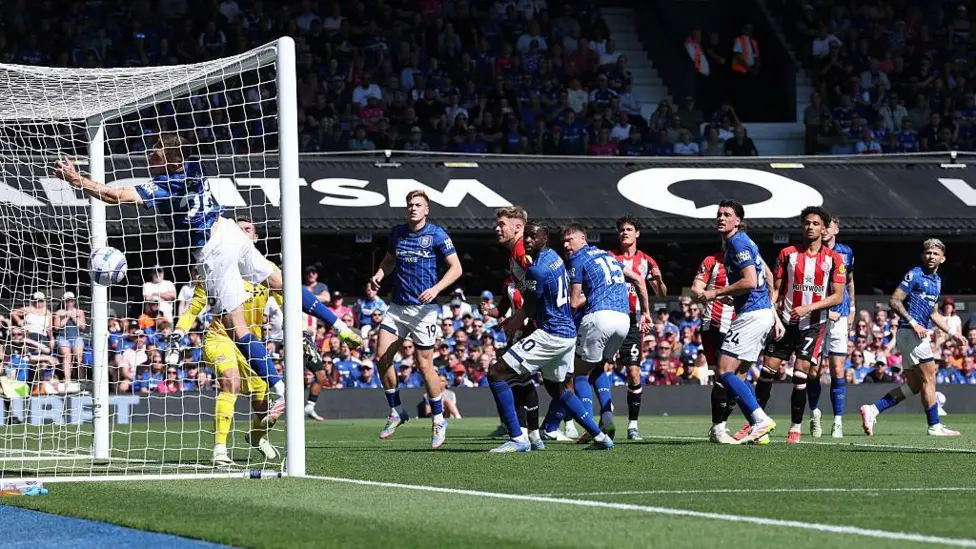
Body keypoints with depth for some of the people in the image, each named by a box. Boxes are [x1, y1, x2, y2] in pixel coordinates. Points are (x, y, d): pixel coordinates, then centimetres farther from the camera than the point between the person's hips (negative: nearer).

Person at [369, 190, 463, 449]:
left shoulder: (437, 235, -7)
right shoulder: (397, 233, 8)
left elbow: (456, 268, -7)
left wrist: (436, 289, -21)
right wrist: (379, 275, 4)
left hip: (423, 308, -5)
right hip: (397, 307, 5)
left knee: (425, 365, -3)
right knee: (382, 357, -4)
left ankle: (438, 420, 12)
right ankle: (396, 411, 12)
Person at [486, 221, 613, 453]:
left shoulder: (537, 269, -18)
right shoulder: (555, 257, 11)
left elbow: (528, 310, -8)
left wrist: (511, 327, 10)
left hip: (550, 335, -10)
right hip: (568, 333, 10)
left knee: (496, 373, -9)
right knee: (558, 388, 30)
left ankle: (517, 438, -13)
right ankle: (599, 437, 30)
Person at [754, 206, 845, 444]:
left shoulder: (834, 259, -1)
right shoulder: (787, 254, 4)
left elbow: (838, 297, -4)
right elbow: (776, 288, 7)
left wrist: (808, 308, -16)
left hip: (814, 324, -2)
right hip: (786, 321, 2)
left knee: (800, 374, -10)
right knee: (767, 370, -2)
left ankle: (795, 427, 1)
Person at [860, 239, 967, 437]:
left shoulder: (937, 281, 19)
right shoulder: (915, 275, -8)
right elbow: (894, 301, -14)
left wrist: (953, 334, 24)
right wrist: (913, 323, -22)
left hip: (919, 334, 9)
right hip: (910, 332, -9)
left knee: (913, 386, 7)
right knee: (929, 379, -5)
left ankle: (872, 409, 5)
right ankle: (935, 426, 1)